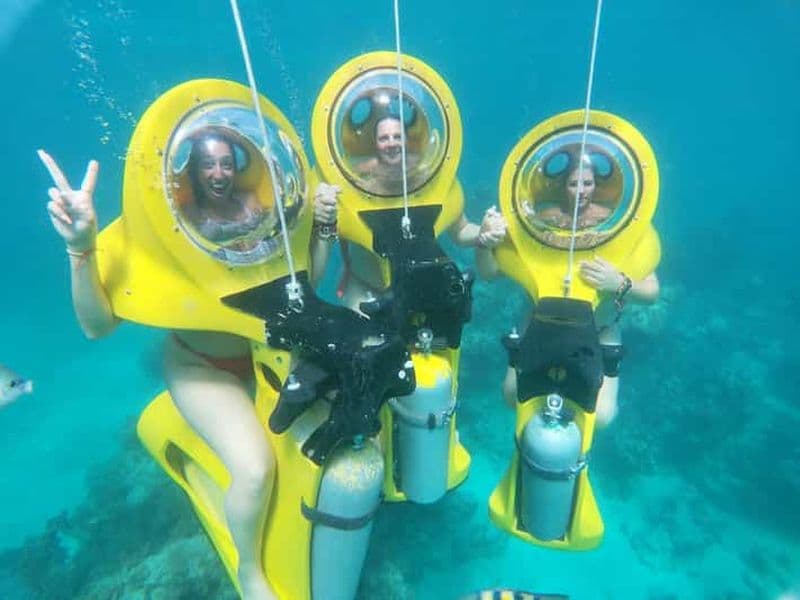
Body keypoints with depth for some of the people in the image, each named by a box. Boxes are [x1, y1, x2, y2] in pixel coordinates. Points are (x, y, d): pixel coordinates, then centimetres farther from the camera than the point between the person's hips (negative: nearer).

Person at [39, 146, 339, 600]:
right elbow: (98, 325, -25)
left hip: (263, 353, 5)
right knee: (256, 466, -25)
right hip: (200, 367, -4)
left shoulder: (251, 210, -8)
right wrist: (81, 247, -40)